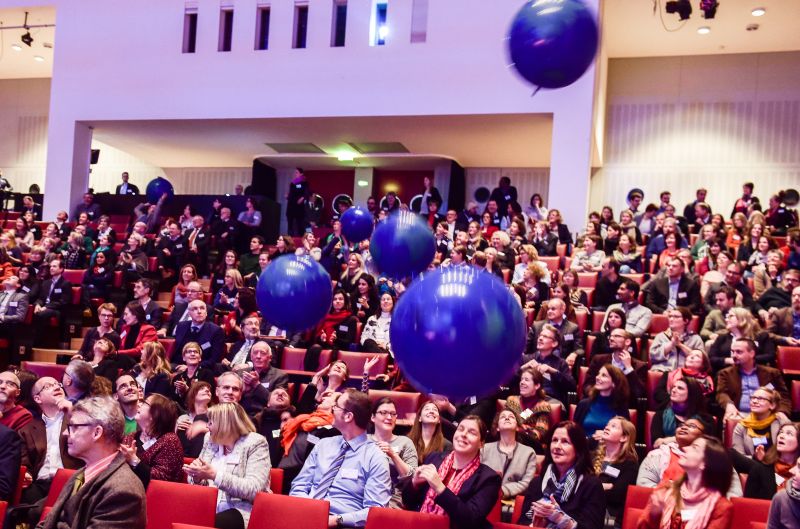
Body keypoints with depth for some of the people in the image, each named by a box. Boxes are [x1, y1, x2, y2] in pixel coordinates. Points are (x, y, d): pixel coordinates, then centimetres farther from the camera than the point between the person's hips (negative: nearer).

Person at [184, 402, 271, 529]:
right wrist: (197, 476, -6)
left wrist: (215, 475, -21)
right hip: (209, 507, 5)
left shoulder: (255, 443, -6)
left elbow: (254, 490, -17)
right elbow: (201, 482, 19)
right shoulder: (210, 439, 13)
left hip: (241, 511, -5)